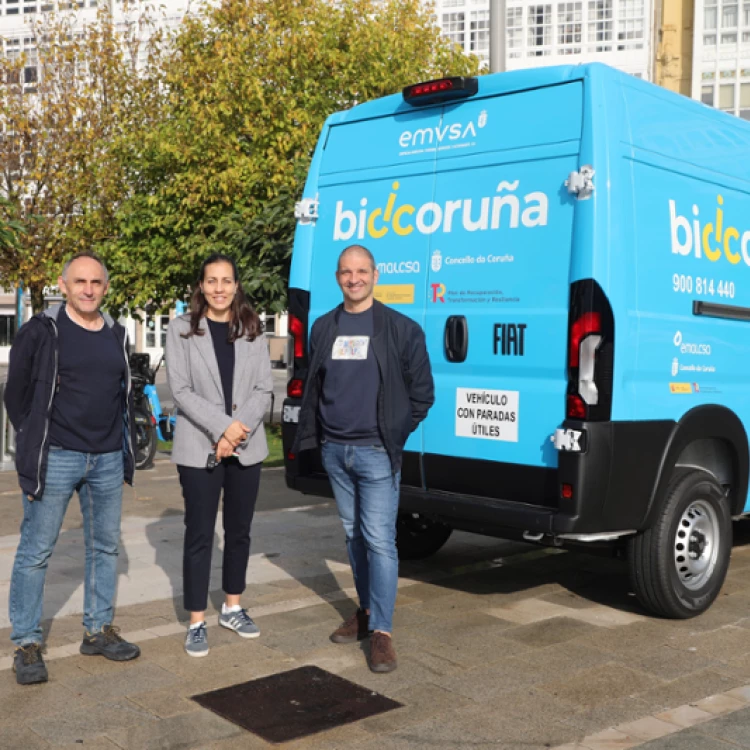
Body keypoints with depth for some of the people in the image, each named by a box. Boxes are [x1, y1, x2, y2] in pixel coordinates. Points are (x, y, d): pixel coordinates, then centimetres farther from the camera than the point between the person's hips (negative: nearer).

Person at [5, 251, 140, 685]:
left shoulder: (116, 335, 9)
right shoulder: (41, 332, -6)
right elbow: (17, 393, -1)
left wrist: (123, 446, 11)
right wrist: (36, 444, 1)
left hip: (108, 459, 6)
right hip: (55, 458, -5)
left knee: (106, 546, 12)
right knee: (36, 551, -1)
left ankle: (99, 631, 26)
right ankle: (27, 644, 9)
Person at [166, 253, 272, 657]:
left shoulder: (252, 330, 8)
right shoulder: (181, 329, -1)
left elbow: (263, 390, 3)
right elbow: (181, 390, -8)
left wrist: (240, 431, -12)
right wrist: (223, 427, -18)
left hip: (247, 447, 3)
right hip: (199, 448, -3)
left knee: (239, 531, 13)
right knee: (199, 535, 0)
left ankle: (232, 608, 29)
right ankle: (196, 623, 9)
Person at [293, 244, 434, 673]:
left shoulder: (401, 329, -4)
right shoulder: (324, 328, 10)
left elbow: (422, 392, 1)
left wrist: (397, 434, -3)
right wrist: (309, 435, 10)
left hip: (376, 452, -5)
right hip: (334, 450, 5)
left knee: (379, 540, -9)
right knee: (354, 535, 14)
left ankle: (382, 632, -4)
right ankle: (367, 611, 28)